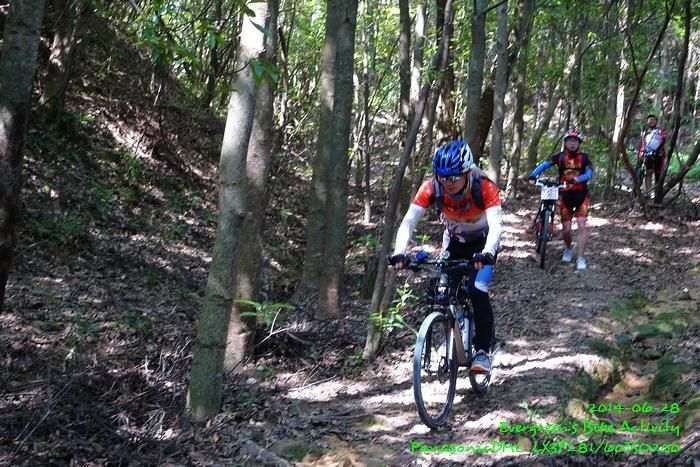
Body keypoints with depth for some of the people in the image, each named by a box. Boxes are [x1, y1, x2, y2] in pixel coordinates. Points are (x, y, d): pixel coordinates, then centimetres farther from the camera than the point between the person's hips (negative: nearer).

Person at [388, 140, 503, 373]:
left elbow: (496, 224, -44)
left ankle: (483, 350, -8)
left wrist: (487, 253, -62)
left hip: (482, 242, -3)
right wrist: (400, 252, -48)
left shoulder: (485, 187, -34)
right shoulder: (431, 188, -27)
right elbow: (409, 220, -32)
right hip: (454, 241, 3)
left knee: (477, 290, -21)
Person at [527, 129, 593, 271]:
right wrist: (533, 174, -30)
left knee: (582, 226, -10)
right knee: (566, 228, 2)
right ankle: (568, 249, 33)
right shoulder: (560, 156, -1)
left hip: (581, 194, 0)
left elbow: (589, 173, -14)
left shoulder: (584, 157, -1)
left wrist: (577, 179, -34)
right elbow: (545, 164, -12)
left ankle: (580, 258, -6)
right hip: (565, 194, 0)